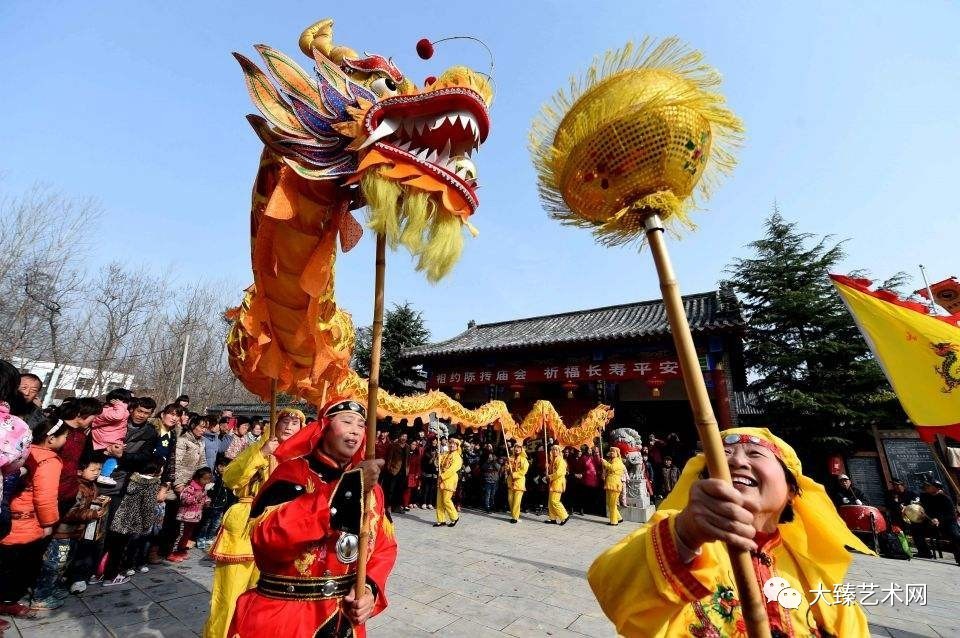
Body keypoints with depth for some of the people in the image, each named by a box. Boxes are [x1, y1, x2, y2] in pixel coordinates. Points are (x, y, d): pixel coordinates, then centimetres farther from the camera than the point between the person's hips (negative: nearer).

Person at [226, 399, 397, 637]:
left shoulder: (370, 485, -1)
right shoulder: (293, 471, -14)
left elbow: (384, 545, 4)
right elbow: (266, 534, -31)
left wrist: (370, 586, -14)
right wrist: (348, 486, -34)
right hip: (282, 615, -4)